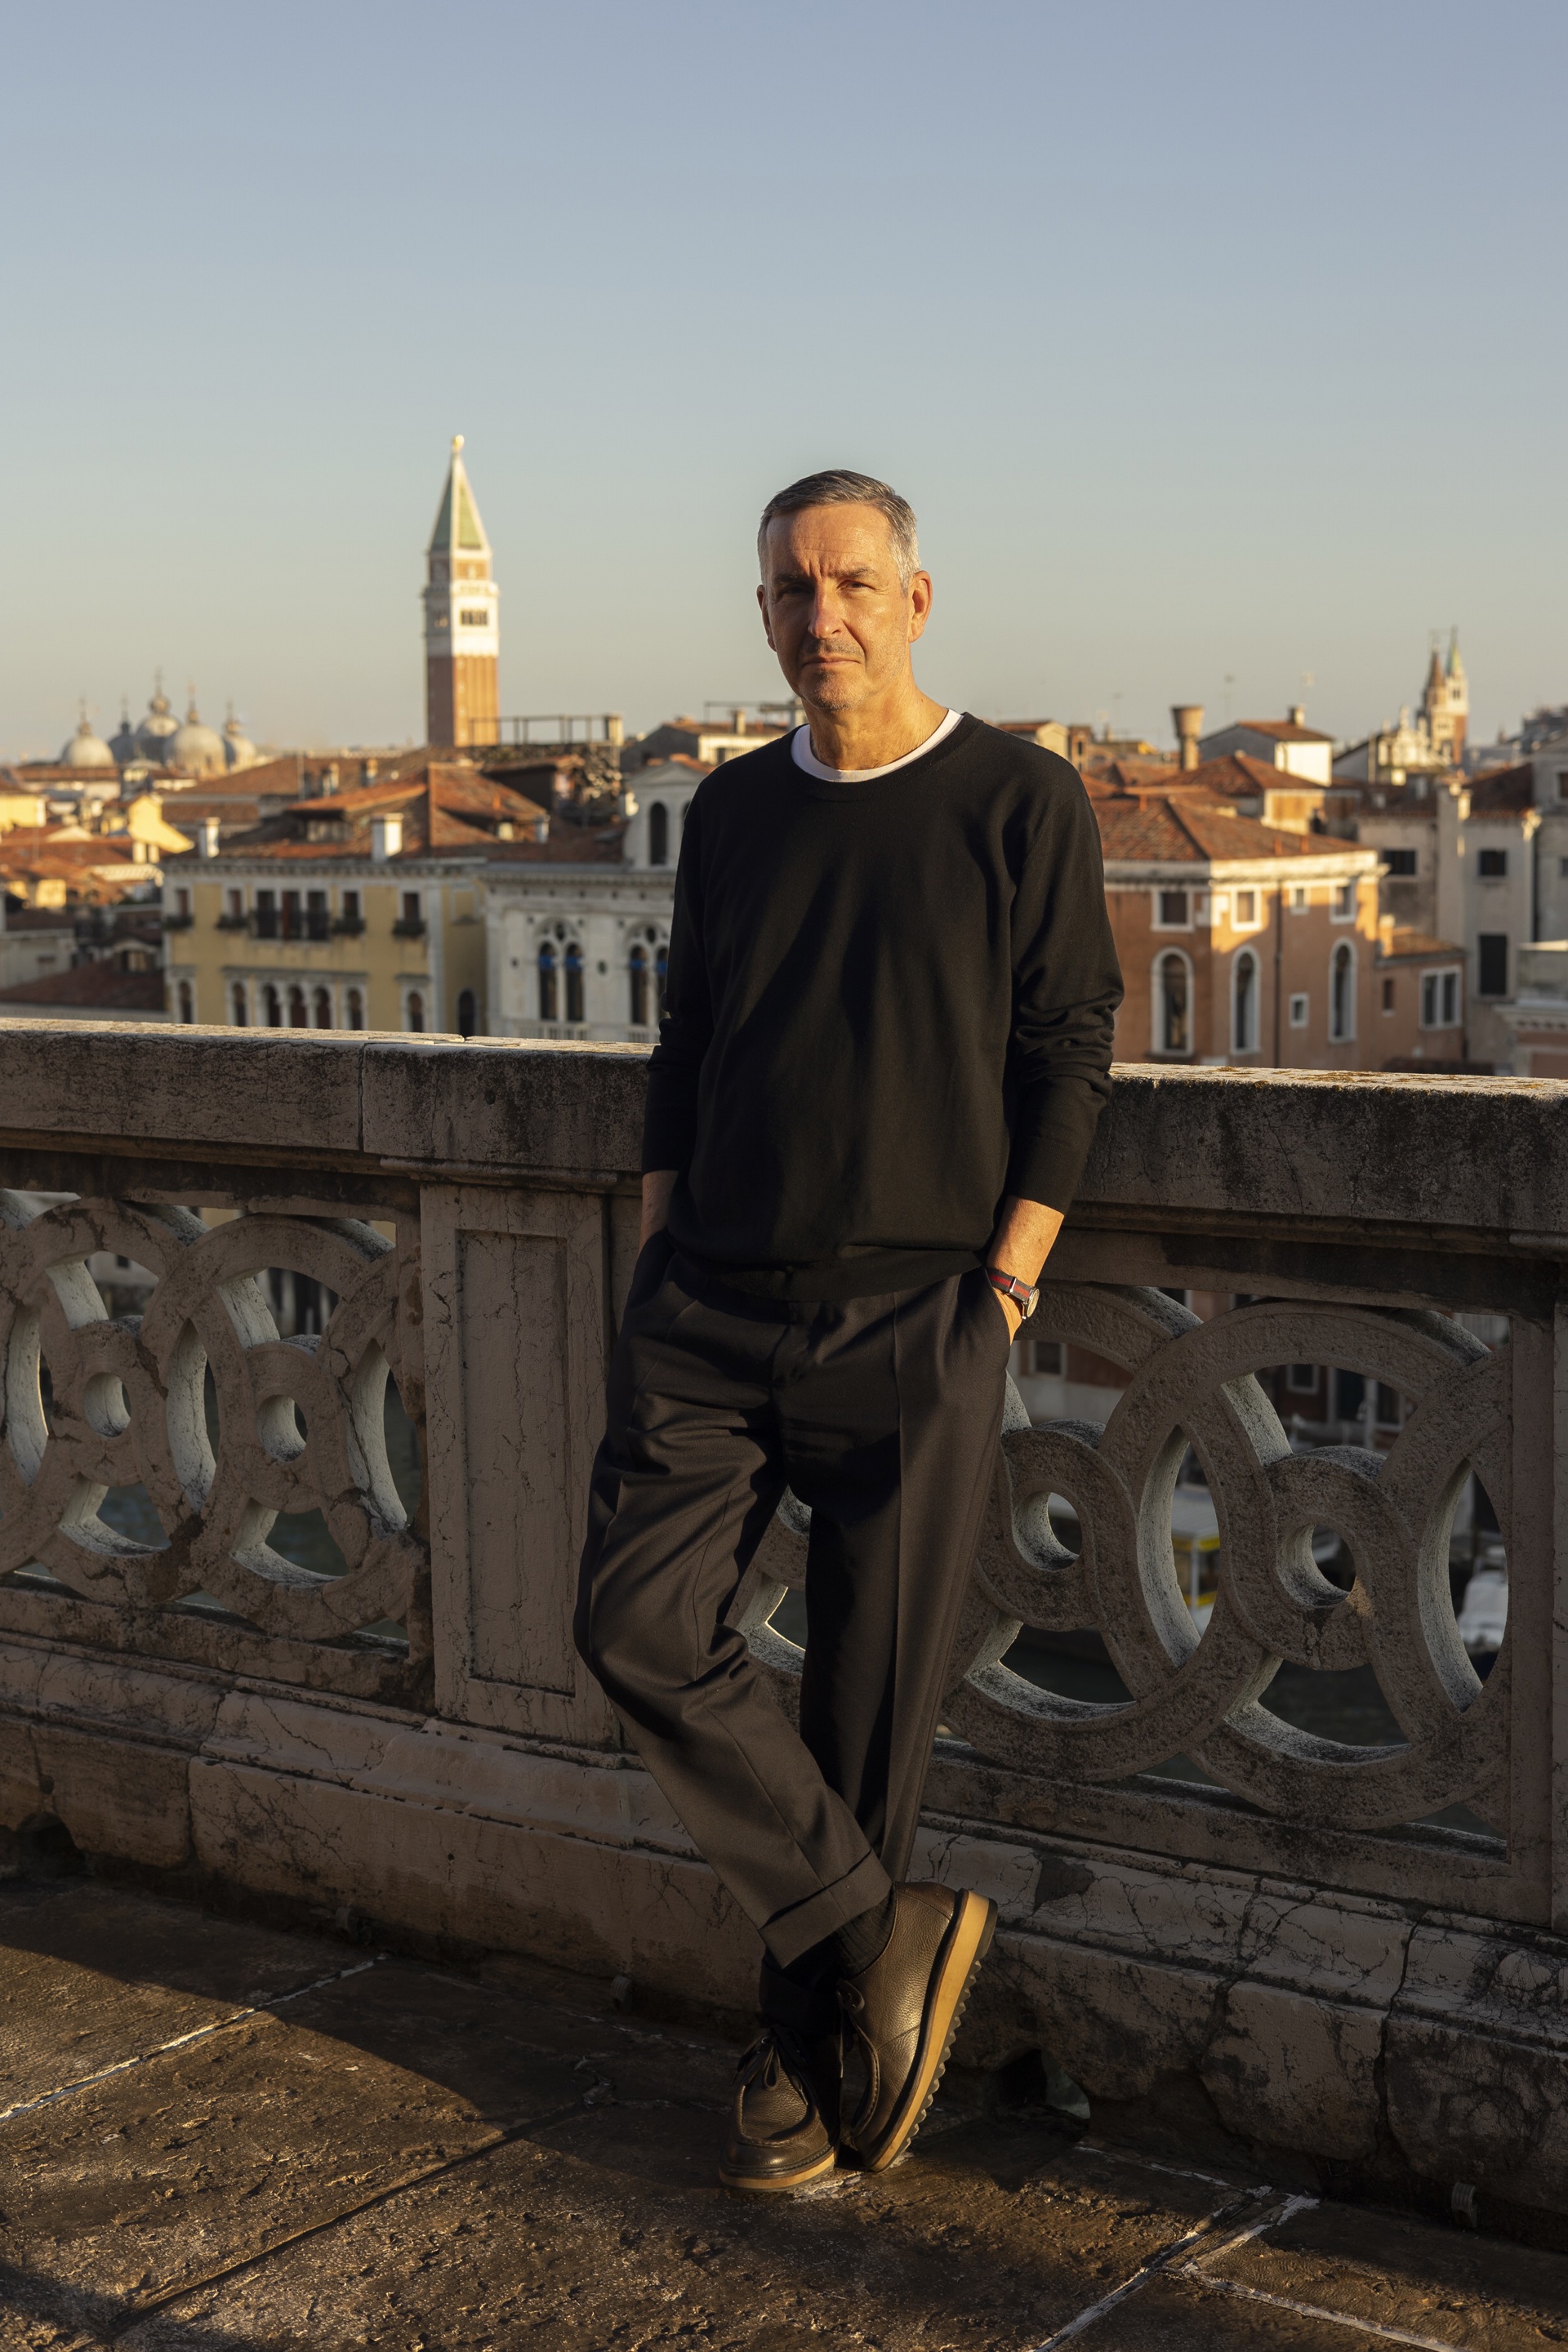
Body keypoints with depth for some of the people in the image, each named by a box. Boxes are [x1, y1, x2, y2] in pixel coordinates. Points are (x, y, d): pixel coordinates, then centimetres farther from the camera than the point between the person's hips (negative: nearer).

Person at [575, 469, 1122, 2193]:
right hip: (713, 1315, 4)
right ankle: (887, 1931, 4)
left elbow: (1068, 1063, -4)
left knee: (871, 1694, 2)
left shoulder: (1020, 804, -3)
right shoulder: (733, 812, 11)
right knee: (637, 1624, -10)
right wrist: (657, 1271, 9)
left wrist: (997, 1302, -10)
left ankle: (805, 2049, 21)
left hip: (910, 1328, -4)